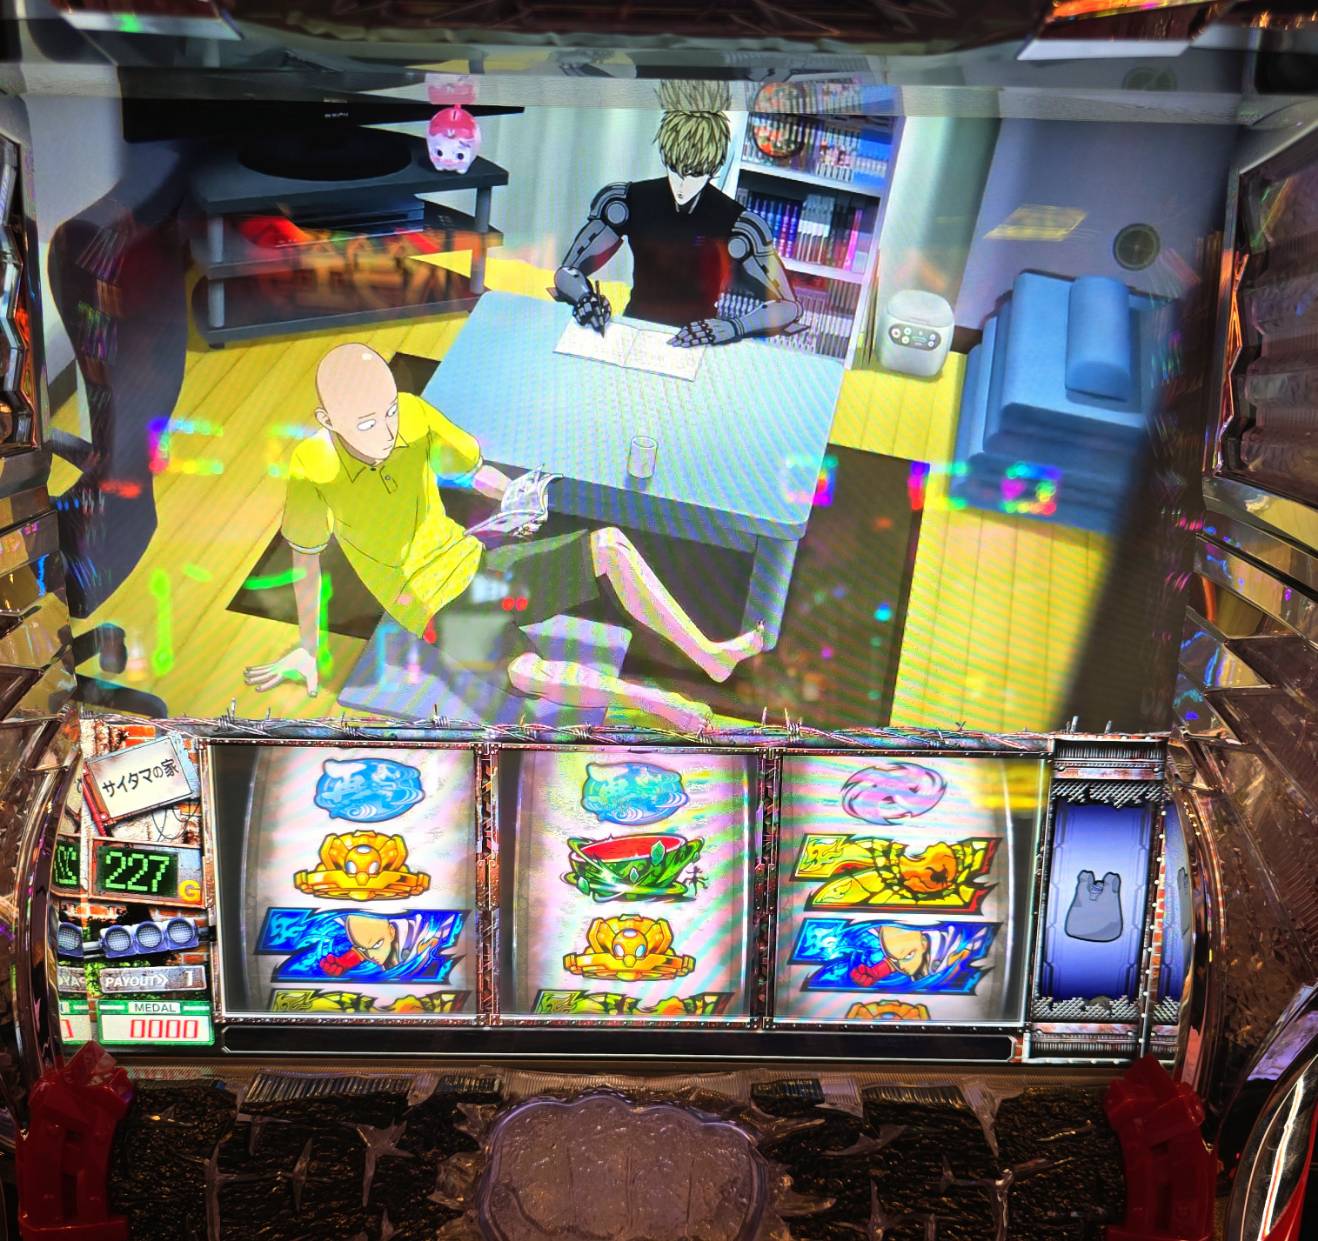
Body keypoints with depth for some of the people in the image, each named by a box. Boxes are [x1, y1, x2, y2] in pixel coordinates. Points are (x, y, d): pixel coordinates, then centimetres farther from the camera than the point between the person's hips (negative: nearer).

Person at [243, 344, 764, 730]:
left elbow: (477, 471, 7)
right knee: (519, 669, -35)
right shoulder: (313, 466, -22)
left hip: (476, 564, 5)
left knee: (608, 544, -6)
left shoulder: (412, 413, -12)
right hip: (435, 608, -5)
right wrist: (307, 647, 2)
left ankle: (709, 656, 1)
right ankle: (661, 703, -22)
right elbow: (305, 557, -6)